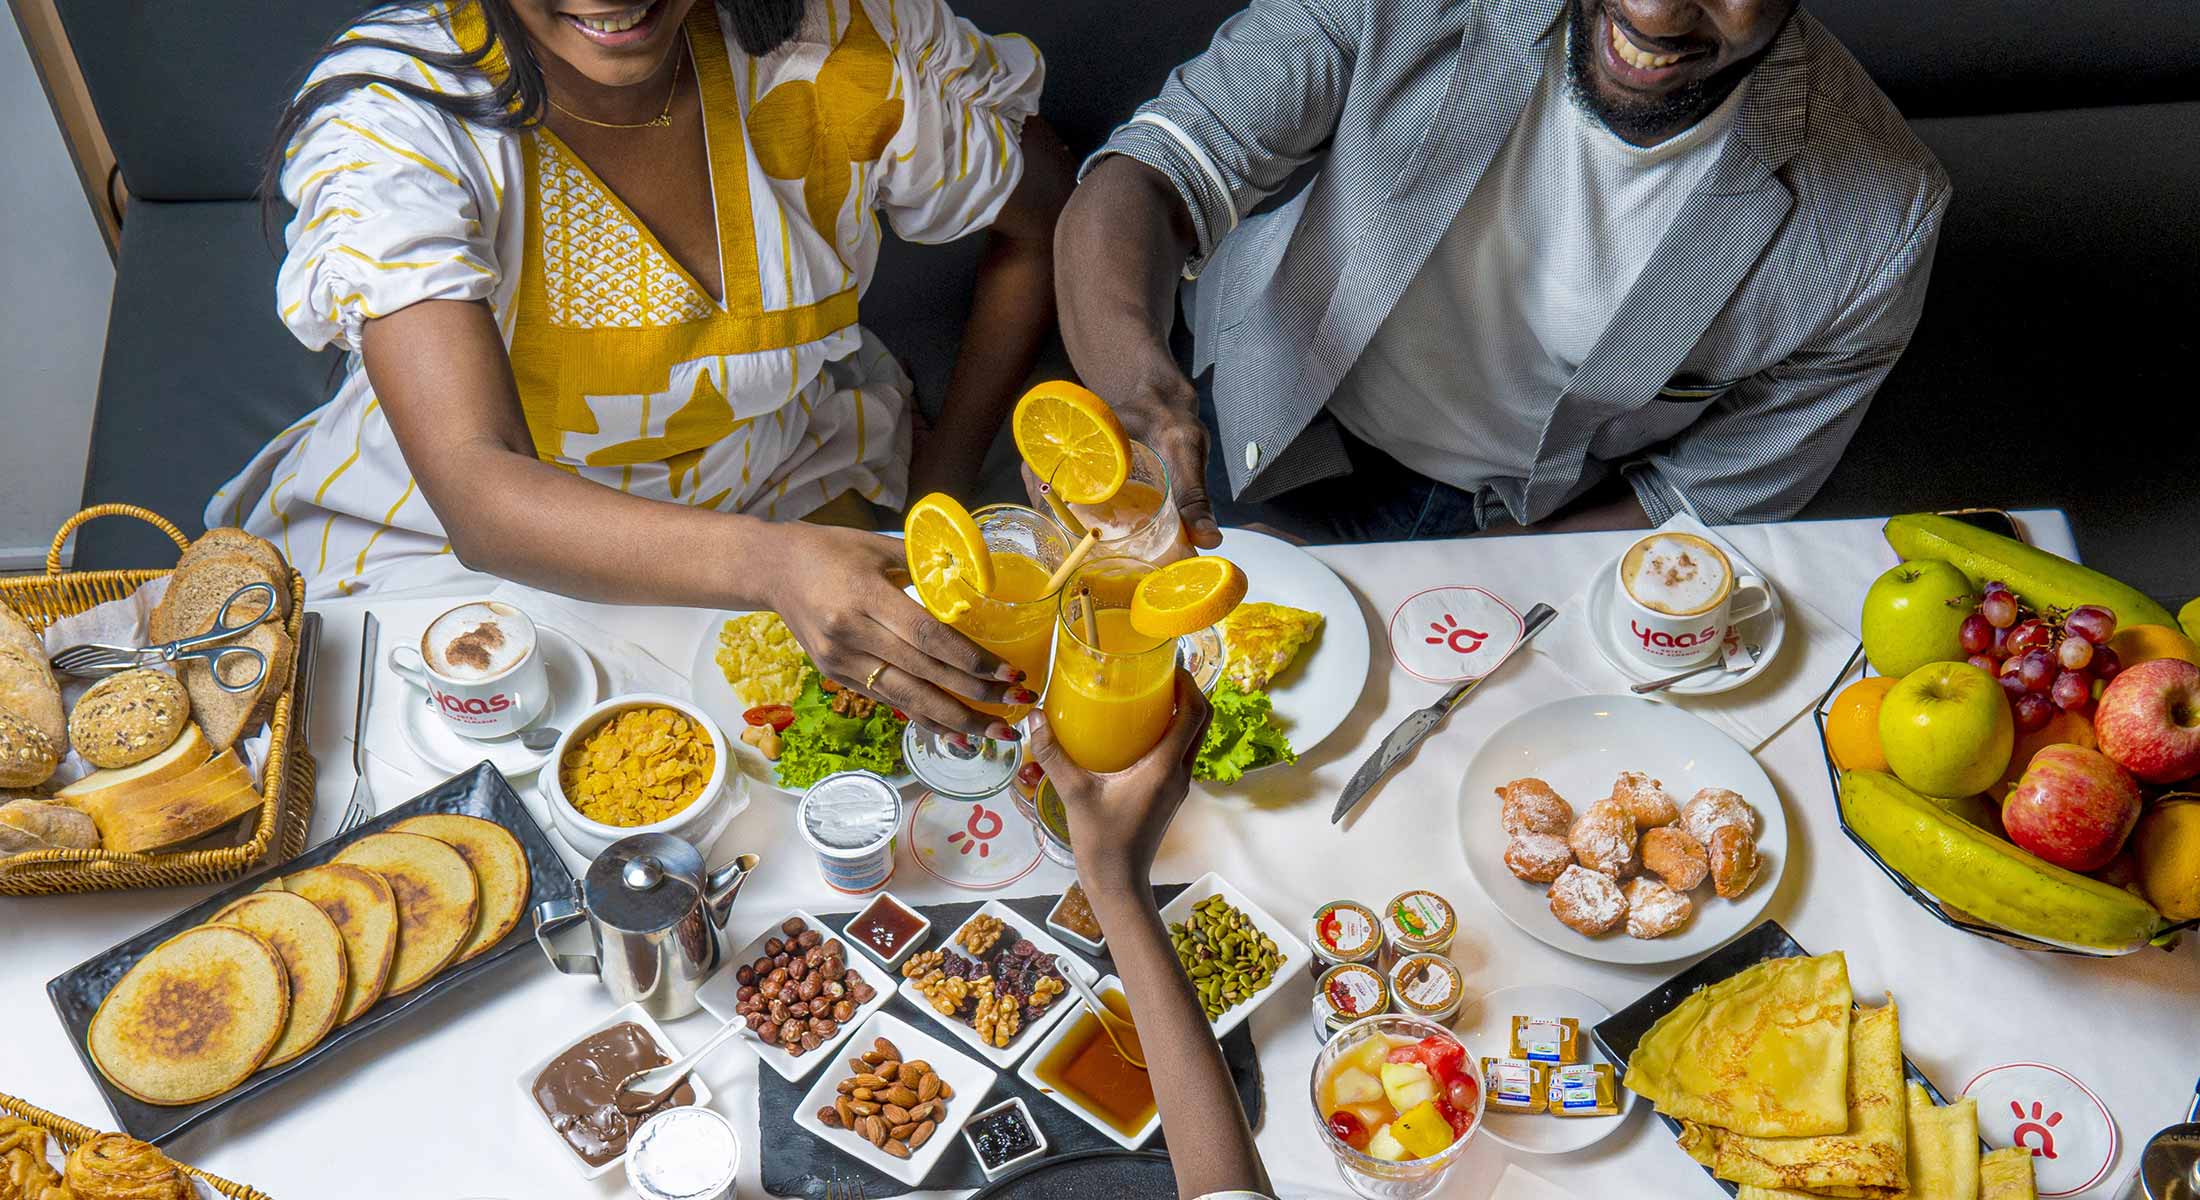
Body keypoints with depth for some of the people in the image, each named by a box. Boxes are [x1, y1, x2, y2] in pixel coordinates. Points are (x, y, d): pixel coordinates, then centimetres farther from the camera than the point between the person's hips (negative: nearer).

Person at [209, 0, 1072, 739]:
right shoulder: (391, 117, -24)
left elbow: (1043, 220, 2)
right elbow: (476, 494, -35)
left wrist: (939, 486, -3)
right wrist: (773, 563, -52)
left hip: (787, 501, 2)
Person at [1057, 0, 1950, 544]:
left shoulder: (1877, 227, -25)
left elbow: (1705, 502, -12)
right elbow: (1167, 165, -31)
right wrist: (1127, 368, -54)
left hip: (1533, 520, 0)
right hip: (1289, 427, 1)